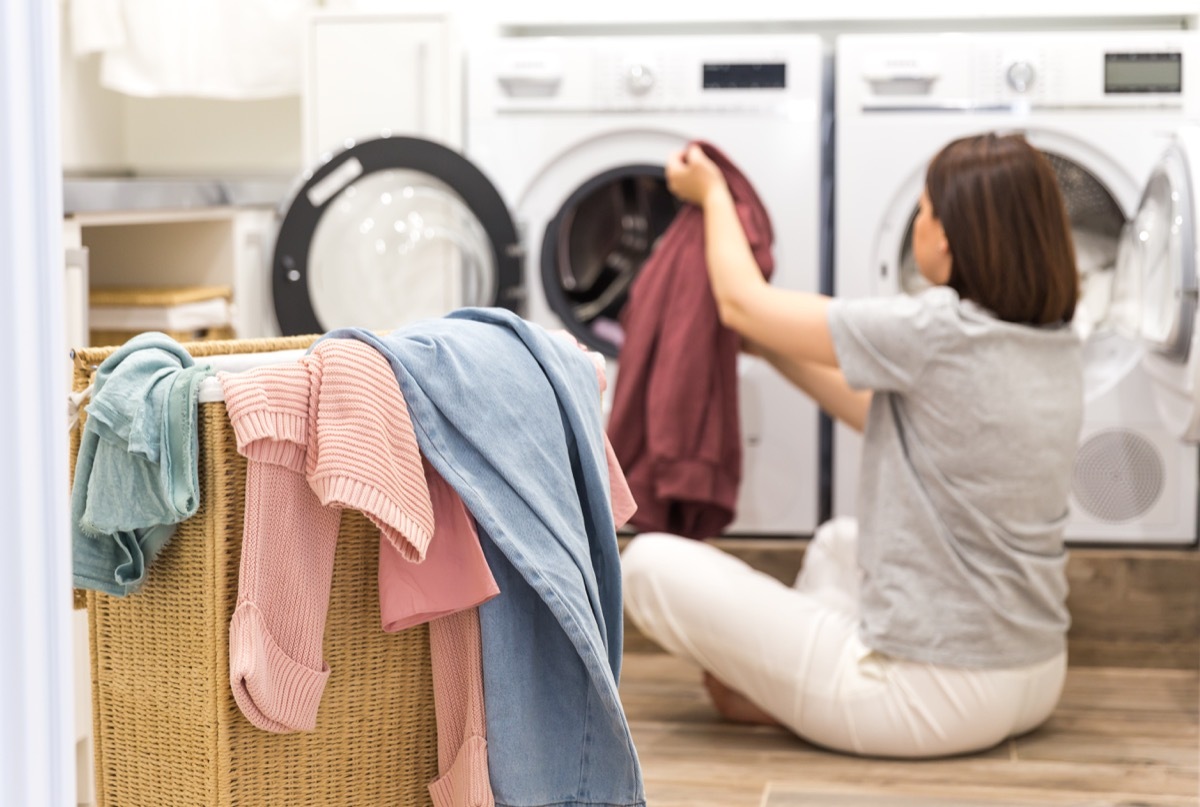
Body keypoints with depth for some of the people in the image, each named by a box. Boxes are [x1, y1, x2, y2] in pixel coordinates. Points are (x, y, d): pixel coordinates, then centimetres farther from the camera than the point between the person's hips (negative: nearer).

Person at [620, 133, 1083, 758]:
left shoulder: (937, 334, -21)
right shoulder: (1058, 349, 3)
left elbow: (742, 303, -6)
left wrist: (713, 194, 12)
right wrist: (774, 350, 23)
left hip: (928, 696, -8)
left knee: (650, 562, -2)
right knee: (838, 542, 35)